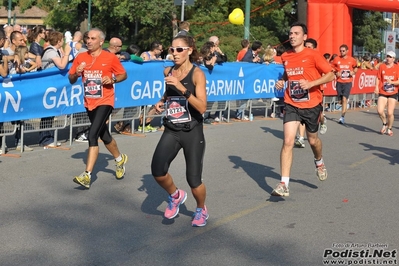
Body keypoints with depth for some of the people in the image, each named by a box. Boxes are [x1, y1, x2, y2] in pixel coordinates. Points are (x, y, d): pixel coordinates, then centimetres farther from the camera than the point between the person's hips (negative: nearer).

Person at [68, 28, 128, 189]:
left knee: (93, 135, -19)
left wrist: (113, 79, -16)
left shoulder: (110, 58, -8)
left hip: (104, 102, -6)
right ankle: (120, 159, 47)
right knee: (104, 136, 20)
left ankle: (87, 176, -18)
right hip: (89, 103, 6)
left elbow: (123, 75, 3)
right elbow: (71, 80, 8)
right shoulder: (81, 58, 2)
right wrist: (76, 73, -14)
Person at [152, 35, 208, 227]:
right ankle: (175, 196, 17)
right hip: (171, 131, 4)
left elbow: (202, 107, -21)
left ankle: (201, 210, 31)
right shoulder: (168, 72, 4)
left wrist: (182, 88, -29)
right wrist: (161, 102, 3)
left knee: (193, 180, -2)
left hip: (192, 132, -4)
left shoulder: (197, 74, -12)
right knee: (157, 171, -17)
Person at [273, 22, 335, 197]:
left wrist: (311, 83, -22)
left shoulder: (313, 55, -10)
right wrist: (282, 81, 2)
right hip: (292, 105, 2)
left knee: (312, 140, 15)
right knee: (288, 141, -12)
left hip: (312, 105, -2)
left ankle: (319, 162, 51)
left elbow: (330, 75, -10)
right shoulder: (285, 57, 4)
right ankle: (284, 185, -13)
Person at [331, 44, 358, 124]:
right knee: (341, 100, 8)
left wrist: (353, 72, -4)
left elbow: (355, 68, 17)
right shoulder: (336, 59, 0)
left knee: (344, 99, -13)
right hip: (339, 82, 2)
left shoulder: (352, 60, 0)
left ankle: (342, 117, -13)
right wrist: (336, 73, -8)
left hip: (348, 82, -2)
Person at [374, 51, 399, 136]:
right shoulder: (382, 66, 2)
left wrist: (391, 82, -24)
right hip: (382, 93, 2)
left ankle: (389, 128, 19)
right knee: (380, 111, -13)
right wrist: (376, 87, -8)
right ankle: (385, 124, 18)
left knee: (390, 113, -6)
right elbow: (378, 78, 7)